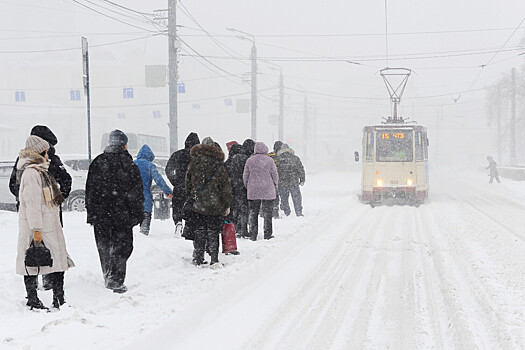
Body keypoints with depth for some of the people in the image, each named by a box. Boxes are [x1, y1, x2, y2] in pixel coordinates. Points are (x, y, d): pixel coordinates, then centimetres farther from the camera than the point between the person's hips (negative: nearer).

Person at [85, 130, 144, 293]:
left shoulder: (97, 163, 4)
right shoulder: (128, 164, -5)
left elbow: (90, 190, 8)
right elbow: (136, 193, -4)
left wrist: (91, 212, 14)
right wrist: (137, 215, 3)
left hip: (100, 214, 3)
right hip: (122, 215, -3)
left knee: (104, 247, 13)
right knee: (122, 246, 2)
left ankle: (109, 278, 21)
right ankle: (116, 279, -7)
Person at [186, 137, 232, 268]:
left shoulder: (194, 162, 3)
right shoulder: (218, 166, -4)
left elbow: (188, 182, 8)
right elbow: (226, 187, -2)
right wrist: (227, 205, 5)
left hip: (198, 205, 2)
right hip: (215, 207, -2)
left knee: (199, 232, 11)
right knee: (213, 233, 3)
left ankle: (198, 259, 13)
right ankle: (214, 260, -2)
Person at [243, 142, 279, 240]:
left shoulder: (249, 161, 0)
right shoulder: (270, 161, -5)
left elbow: (245, 176, 5)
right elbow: (275, 176, 0)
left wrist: (248, 187, 19)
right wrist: (275, 187, 14)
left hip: (253, 191, 2)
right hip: (268, 191, -2)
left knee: (253, 213, 8)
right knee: (267, 213, 6)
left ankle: (253, 235, 7)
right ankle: (267, 234, 7)